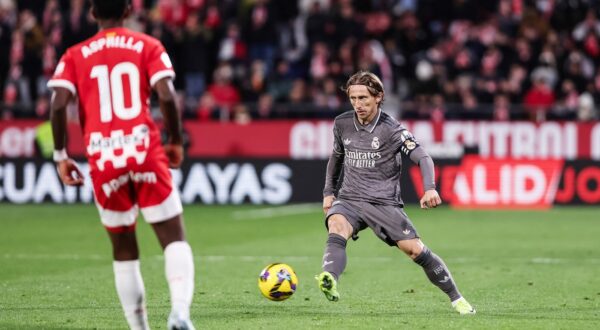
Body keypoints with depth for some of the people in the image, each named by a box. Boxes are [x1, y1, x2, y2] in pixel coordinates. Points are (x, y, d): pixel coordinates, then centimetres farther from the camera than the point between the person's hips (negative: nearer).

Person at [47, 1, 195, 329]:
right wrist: (176, 141, 7)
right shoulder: (148, 46, 7)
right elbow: (166, 96, -6)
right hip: (145, 153, -2)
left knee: (123, 251, 14)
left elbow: (58, 104, -3)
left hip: (103, 158, 2)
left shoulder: (75, 56, 10)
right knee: (174, 239, 1)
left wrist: (60, 156, 5)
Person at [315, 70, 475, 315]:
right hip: (349, 200, 2)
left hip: (385, 203, -2)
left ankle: (456, 298, 10)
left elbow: (422, 158, -16)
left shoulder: (391, 129, -9)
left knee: (415, 250, -10)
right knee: (337, 226, -33)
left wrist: (429, 189, -33)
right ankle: (329, 281, -58)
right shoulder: (342, 124, 5)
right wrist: (329, 191, 17)